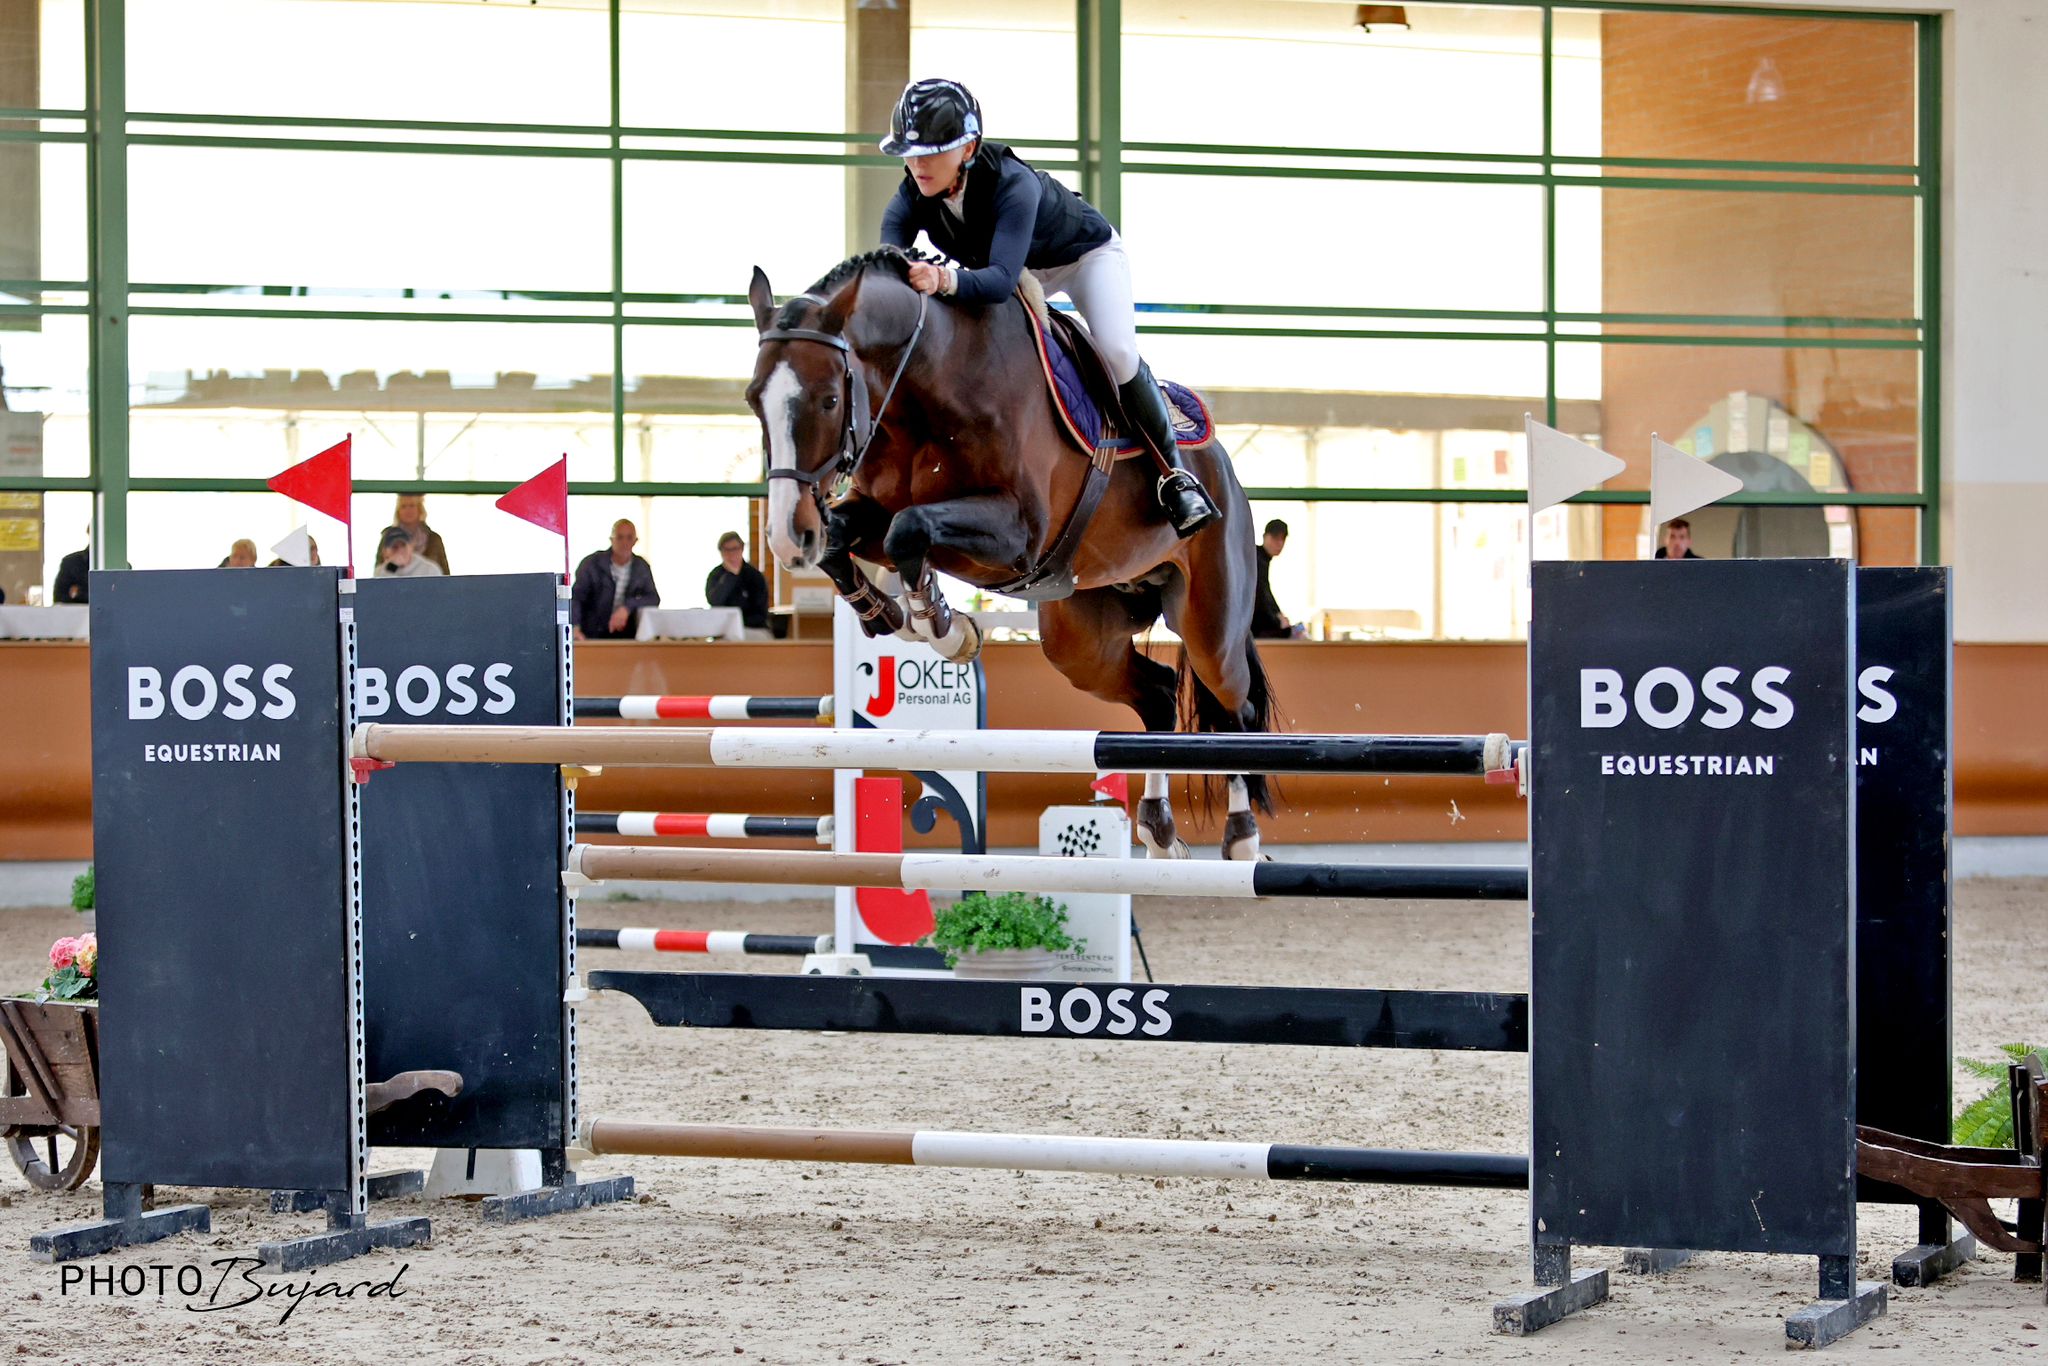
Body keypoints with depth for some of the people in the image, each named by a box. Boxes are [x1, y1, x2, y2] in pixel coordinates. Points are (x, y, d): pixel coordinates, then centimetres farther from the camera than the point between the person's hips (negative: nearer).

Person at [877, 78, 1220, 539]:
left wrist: (945, 281, -76)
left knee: (1117, 351, -25)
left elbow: (1001, 279, -56)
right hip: (1017, 269, 6)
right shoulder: (910, 202, -26)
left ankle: (1174, 472, -12)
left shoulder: (1013, 184, -43)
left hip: (1085, 253, -6)